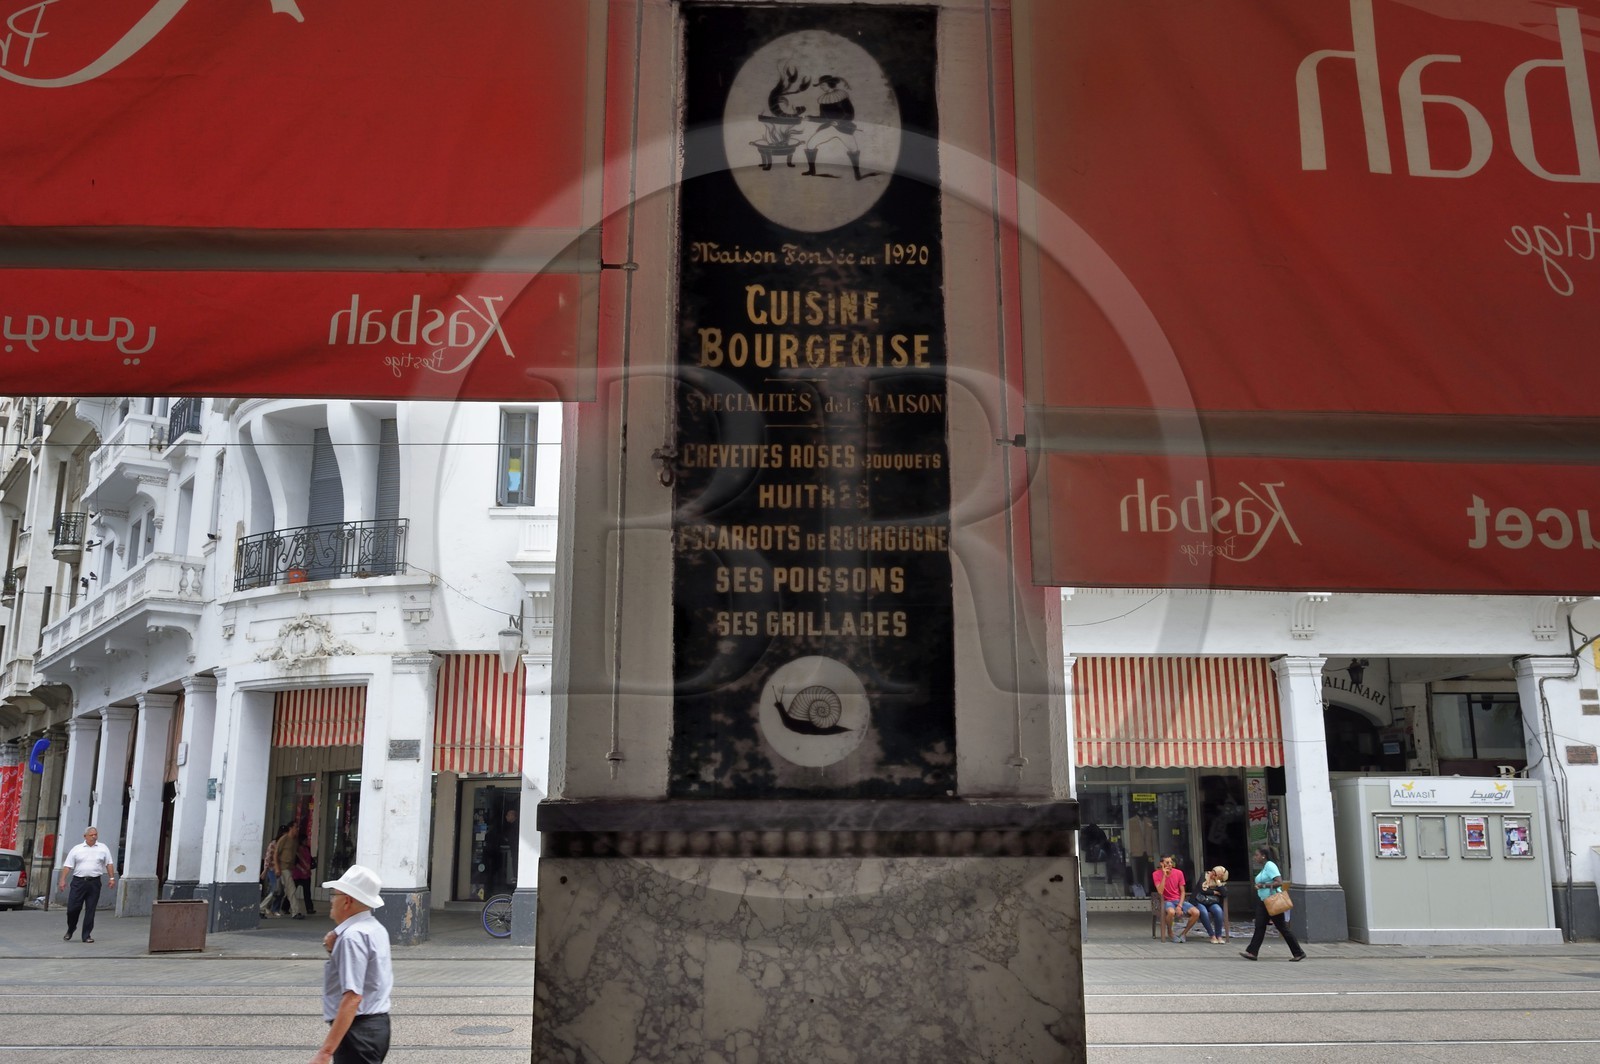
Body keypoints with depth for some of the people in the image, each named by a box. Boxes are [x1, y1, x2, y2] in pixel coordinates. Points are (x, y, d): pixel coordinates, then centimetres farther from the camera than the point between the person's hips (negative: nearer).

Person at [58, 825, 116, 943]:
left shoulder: (103, 848, 8)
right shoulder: (76, 849, 6)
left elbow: (109, 864, 9)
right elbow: (67, 866, 3)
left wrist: (111, 878, 1)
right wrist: (62, 880, -6)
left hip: (94, 882, 0)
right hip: (78, 881, 0)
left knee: (90, 910, 1)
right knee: (72, 908, -1)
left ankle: (87, 935, 9)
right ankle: (70, 929, 25)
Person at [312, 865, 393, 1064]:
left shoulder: (353, 936, -19)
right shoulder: (376, 930, 11)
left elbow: (353, 997, -26)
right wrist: (335, 949, 5)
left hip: (357, 1031, -10)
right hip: (377, 1025, 10)